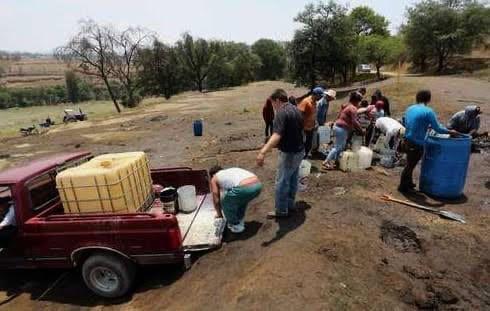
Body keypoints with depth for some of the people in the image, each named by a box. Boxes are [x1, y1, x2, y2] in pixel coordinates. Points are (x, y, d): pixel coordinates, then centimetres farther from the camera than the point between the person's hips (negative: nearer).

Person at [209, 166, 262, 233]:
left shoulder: (214, 179, 20)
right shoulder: (232, 170, 38)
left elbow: (216, 200, 24)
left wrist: (219, 214, 42)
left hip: (244, 189, -7)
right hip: (258, 185, 7)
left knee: (225, 203, 18)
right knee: (241, 199, 36)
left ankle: (236, 226, 25)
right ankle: (240, 222, 41)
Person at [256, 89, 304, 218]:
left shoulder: (281, 112, -21)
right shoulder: (296, 110, 7)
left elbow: (277, 135, -36)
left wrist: (263, 152, -47)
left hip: (289, 153, -9)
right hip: (300, 150, 9)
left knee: (281, 183, 4)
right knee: (293, 180, 20)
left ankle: (281, 211, 17)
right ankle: (290, 205, 35)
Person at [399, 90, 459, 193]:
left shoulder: (410, 109, 7)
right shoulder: (428, 111, -13)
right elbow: (438, 129, -10)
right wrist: (450, 131, 6)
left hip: (407, 141, 7)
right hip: (417, 144, -6)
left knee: (410, 164, 23)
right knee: (410, 165, 8)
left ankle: (408, 183, 37)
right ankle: (403, 187, 21)